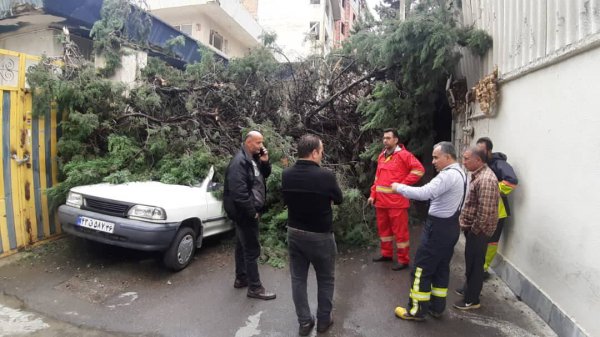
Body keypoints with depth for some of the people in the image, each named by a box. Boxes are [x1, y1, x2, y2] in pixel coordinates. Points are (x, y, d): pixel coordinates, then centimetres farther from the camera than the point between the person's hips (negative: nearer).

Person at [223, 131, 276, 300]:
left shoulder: (253, 158, 8)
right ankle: (255, 288, 9)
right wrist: (252, 212, -20)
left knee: (243, 246, 19)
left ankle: (241, 278, 34)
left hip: (249, 211, 10)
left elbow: (265, 175, 17)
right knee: (252, 249, -2)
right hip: (245, 213, -10)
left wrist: (265, 162, -2)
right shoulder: (239, 162, -22)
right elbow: (239, 192, -27)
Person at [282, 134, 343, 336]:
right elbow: (339, 200, -3)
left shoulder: (286, 175, -8)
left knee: (298, 278, 16)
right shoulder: (325, 175, -22)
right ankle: (323, 321, 30)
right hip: (320, 235, -4)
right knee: (326, 279, 17)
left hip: (294, 233, 4)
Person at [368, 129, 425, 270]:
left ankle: (403, 259, 16)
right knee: (383, 228, 18)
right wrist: (373, 194, 11)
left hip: (396, 201, -7)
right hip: (381, 200, 7)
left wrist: (403, 185, -15)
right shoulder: (381, 156, 13)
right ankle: (386, 253, 35)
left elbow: (419, 169, -15)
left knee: (400, 230, 3)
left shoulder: (403, 155, -9)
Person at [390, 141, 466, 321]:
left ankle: (417, 310, 12)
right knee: (441, 267, 18)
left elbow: (424, 193, -32)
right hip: (450, 226, 10)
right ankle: (437, 307, 29)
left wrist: (399, 187, -22)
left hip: (438, 227, -10)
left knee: (422, 269, 1)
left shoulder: (448, 175, -22)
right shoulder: (459, 173, 12)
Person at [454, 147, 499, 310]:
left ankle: (472, 300, 17)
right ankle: (468, 288, 39)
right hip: (472, 227, 10)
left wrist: (474, 229, -16)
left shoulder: (486, 179, -24)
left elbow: (485, 211, -27)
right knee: (470, 261, 22)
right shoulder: (477, 174, 10)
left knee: (475, 264, 3)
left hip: (478, 230, -10)